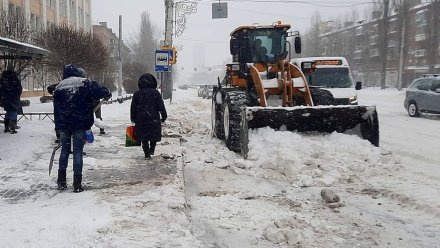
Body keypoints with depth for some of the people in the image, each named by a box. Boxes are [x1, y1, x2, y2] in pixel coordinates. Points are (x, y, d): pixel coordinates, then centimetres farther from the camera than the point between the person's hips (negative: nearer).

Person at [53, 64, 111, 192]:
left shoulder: (59, 87, 11)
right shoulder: (85, 82, -2)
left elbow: (56, 109, 11)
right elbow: (98, 91, -15)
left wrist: (58, 126, 15)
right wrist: (107, 93, 8)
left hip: (63, 124, 3)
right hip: (80, 124, -3)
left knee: (65, 150, 17)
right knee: (78, 152, 2)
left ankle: (61, 181, 19)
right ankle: (77, 184, 3)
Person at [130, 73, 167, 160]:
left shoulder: (137, 94, 1)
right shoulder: (155, 93, -6)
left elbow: (133, 108, 5)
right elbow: (161, 107, -5)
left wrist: (133, 119, 14)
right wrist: (164, 117, 6)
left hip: (141, 120, 2)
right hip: (154, 119, -2)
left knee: (143, 137, 10)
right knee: (154, 135, 19)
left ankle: (147, 154, 9)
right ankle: (152, 150, 19)